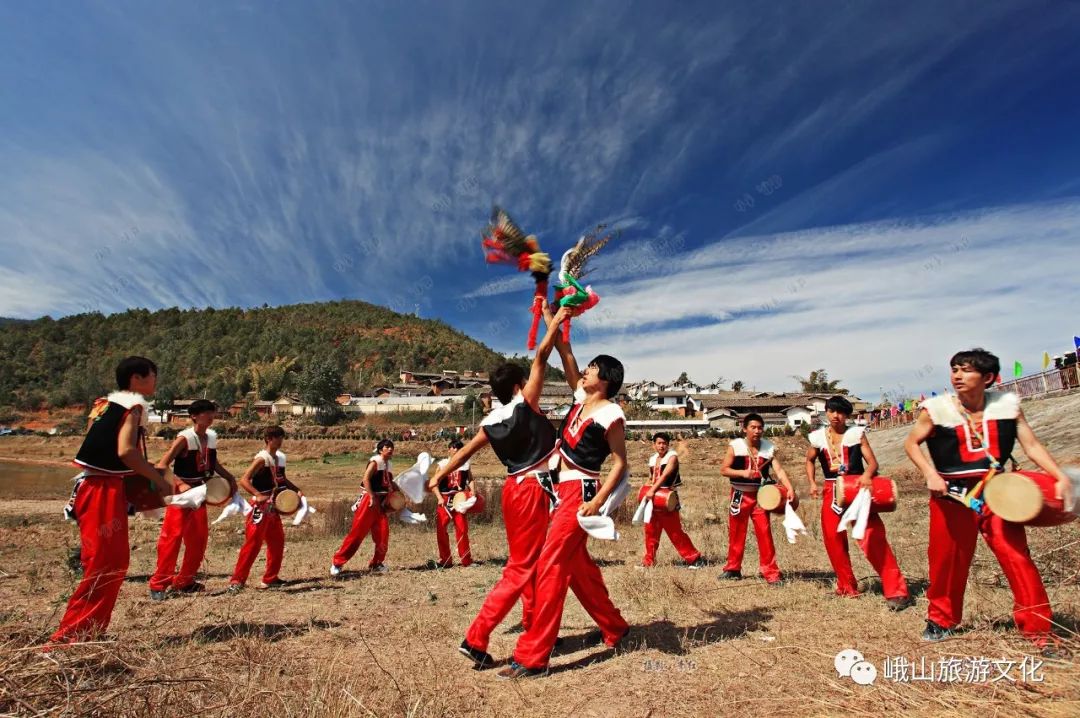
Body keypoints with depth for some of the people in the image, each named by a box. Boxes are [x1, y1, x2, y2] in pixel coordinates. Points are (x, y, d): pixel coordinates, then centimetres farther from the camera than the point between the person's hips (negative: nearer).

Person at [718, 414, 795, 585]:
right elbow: (723, 470, -8)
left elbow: (779, 470, -13)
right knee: (736, 534, 10)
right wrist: (743, 472, -23)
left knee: (765, 534, -4)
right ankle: (733, 568, 27)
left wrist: (789, 488, -28)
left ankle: (771, 573, 6)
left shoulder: (769, 447, -3)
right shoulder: (735, 446, -7)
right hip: (740, 495, 0)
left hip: (760, 496, 0)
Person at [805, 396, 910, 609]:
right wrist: (812, 483, 6)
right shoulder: (818, 437, 4)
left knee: (873, 538, -14)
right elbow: (810, 460, 20)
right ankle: (847, 587, 24)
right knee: (833, 541, 6)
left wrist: (867, 474, -28)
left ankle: (896, 590, -5)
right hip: (832, 492, 3)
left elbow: (872, 462, -6)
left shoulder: (857, 433, -2)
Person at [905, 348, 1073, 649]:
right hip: (952, 495, -2)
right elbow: (911, 443, -2)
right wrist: (930, 474, -14)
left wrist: (1061, 477, -12)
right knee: (948, 560, 8)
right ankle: (941, 620, 28)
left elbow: (1031, 445, 1)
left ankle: (1038, 629, 13)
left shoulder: (1007, 404, -2)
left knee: (1018, 557, -5)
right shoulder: (937, 409, -10)